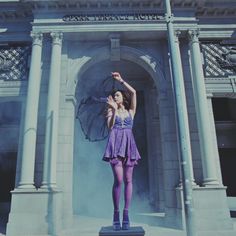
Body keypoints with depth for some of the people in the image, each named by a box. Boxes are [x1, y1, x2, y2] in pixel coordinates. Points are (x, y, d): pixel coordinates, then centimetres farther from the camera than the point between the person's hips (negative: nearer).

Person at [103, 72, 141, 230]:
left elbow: (133, 92, 8)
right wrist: (113, 110, -9)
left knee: (128, 180, -4)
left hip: (128, 145, 2)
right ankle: (116, 214, -4)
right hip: (116, 144, -2)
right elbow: (110, 127, 0)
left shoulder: (131, 111, 18)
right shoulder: (111, 111, 17)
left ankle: (126, 214, -2)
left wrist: (121, 80, 11)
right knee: (119, 179, -13)